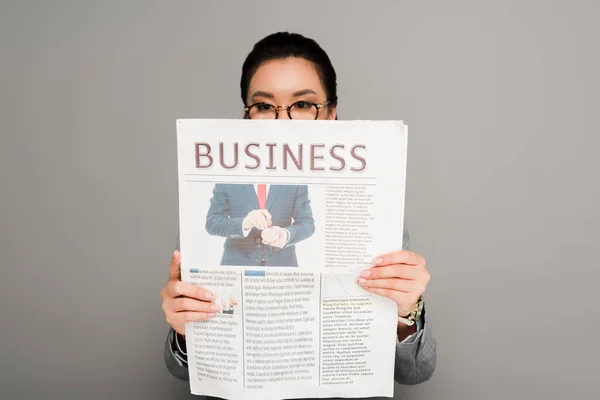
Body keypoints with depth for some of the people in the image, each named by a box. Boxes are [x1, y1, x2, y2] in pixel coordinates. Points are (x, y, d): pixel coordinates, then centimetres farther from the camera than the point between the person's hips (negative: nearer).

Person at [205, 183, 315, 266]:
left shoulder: (296, 183, -5)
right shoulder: (226, 183, -6)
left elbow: (307, 222, -7)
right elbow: (212, 222, -11)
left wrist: (287, 234, -28)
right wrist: (243, 223, -29)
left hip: (281, 261, 1)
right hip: (238, 260, 0)